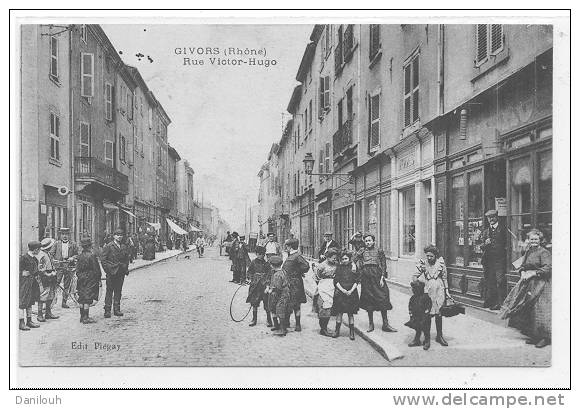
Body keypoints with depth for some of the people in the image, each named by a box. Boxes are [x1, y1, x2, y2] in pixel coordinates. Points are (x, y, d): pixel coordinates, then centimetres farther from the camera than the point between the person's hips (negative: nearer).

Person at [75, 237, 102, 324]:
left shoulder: (80, 255, 5)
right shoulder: (91, 255, -15)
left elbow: (78, 269, 11)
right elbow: (96, 269, -12)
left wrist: (79, 277, 18)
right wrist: (99, 279, -5)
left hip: (81, 280, 7)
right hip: (90, 280, -7)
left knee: (81, 299, 11)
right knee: (87, 299, -3)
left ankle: (82, 317, 19)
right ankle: (86, 318, -1)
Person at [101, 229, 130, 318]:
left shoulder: (124, 247, 13)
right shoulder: (108, 246, -4)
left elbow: (126, 259, 20)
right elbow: (103, 260, -5)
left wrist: (126, 269, 10)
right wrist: (108, 270, -11)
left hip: (121, 273, 5)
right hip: (111, 273, -5)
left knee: (118, 291, 8)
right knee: (109, 291, -1)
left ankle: (117, 309, 15)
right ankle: (107, 311, 4)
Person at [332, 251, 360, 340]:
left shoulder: (353, 267, 5)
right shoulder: (339, 267, 6)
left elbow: (356, 281, 3)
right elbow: (336, 281, 2)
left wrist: (351, 290, -10)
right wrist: (342, 290, -10)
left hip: (351, 292, 0)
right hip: (340, 292, 0)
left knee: (350, 313, 2)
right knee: (339, 312, 0)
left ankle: (351, 332, 8)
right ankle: (337, 331, 9)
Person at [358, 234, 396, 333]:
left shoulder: (379, 251, 8)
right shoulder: (362, 252, 14)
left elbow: (383, 265, 2)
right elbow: (360, 265, 11)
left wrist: (382, 277, -7)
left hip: (377, 275, -2)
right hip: (366, 277, 2)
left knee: (382, 300, -4)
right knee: (368, 301, 5)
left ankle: (385, 324, 3)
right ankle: (371, 324, 15)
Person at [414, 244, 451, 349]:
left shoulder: (440, 262, 0)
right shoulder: (422, 263, -3)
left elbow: (444, 277, 8)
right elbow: (415, 276, -1)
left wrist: (447, 291, 9)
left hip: (439, 291, 1)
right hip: (427, 291, -1)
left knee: (439, 314, 9)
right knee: (427, 315, -2)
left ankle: (439, 336, 26)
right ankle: (427, 339, 6)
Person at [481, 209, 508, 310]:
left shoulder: (503, 230, 6)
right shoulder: (485, 232, 17)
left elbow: (506, 244, 4)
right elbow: (482, 246, 13)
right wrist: (485, 244, -7)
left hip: (499, 259, -4)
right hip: (488, 259, 4)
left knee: (500, 281, -9)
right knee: (489, 282, 3)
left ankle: (500, 303, -6)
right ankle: (489, 301, 9)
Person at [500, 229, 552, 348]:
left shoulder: (544, 253, -10)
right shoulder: (528, 252, 15)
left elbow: (548, 268, -19)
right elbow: (522, 266, 21)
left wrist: (532, 273, -19)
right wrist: (522, 273, 0)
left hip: (540, 285, -8)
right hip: (528, 284, 8)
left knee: (539, 310, -9)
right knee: (528, 311, 8)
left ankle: (545, 337, 1)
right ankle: (534, 335, 17)